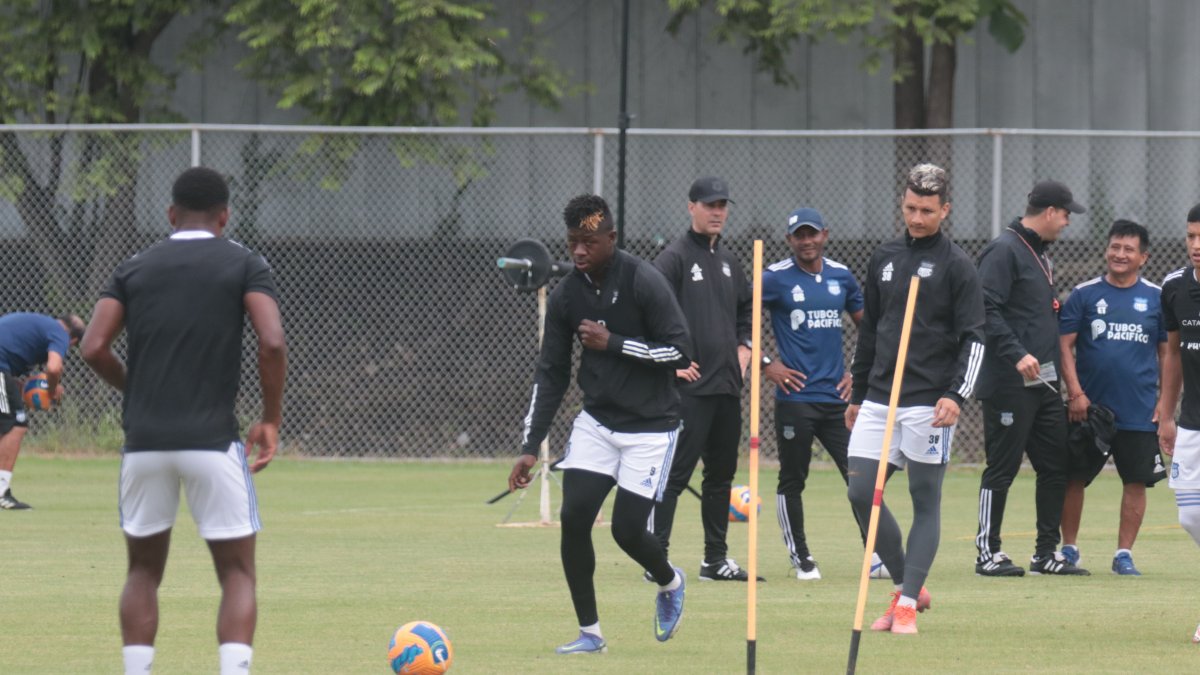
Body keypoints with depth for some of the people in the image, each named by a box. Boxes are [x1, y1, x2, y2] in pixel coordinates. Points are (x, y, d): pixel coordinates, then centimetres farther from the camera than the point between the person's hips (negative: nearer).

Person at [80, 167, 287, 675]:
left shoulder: (134, 270, 10)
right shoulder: (244, 265, 3)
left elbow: (94, 348, 0)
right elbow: (272, 343, -11)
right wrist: (271, 419, 2)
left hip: (144, 442, 3)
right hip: (213, 442, -3)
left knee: (143, 572, 16)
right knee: (237, 574, 4)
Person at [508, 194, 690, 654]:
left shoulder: (643, 282, -16)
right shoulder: (566, 296, -1)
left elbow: (679, 352, -17)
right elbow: (551, 374, 4)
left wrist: (612, 343, -21)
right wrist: (530, 447, 0)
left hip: (649, 426, -5)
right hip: (596, 422, 5)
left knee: (627, 528, -9)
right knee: (574, 517, -10)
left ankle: (669, 584, 26)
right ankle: (589, 633, 2)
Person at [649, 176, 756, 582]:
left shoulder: (728, 261, 17)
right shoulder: (674, 258, -7)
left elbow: (746, 312, 30)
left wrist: (743, 350, 15)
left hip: (728, 386, 8)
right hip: (690, 386, -8)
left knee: (722, 473, 11)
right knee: (675, 473, -10)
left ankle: (716, 560, 18)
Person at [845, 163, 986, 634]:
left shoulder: (956, 266, -3)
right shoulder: (883, 259, 13)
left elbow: (974, 339, -7)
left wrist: (957, 395, -19)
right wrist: (857, 395, 21)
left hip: (929, 403, -6)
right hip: (879, 399, 6)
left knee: (926, 502, -2)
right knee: (861, 493, -2)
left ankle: (908, 604, 0)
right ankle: (905, 584, 12)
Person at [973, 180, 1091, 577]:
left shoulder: (1041, 254, 19)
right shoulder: (1004, 250, -11)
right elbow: (986, 310, -20)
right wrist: (1017, 354, -27)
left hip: (1044, 382, 10)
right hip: (1009, 383, -10)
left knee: (1056, 465, 9)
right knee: (1002, 466, -4)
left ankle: (1047, 553, 16)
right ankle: (988, 553, 2)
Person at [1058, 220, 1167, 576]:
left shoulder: (1157, 298, 6)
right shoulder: (1084, 294, 3)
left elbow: (1168, 353, 10)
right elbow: (1064, 344, 1)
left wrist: (1165, 401, 3)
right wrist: (1075, 392, -9)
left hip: (1140, 412, 0)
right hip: (1088, 409, 0)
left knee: (1136, 481, 0)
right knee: (1074, 478, 4)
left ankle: (1124, 553, 9)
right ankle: (1068, 547, 17)